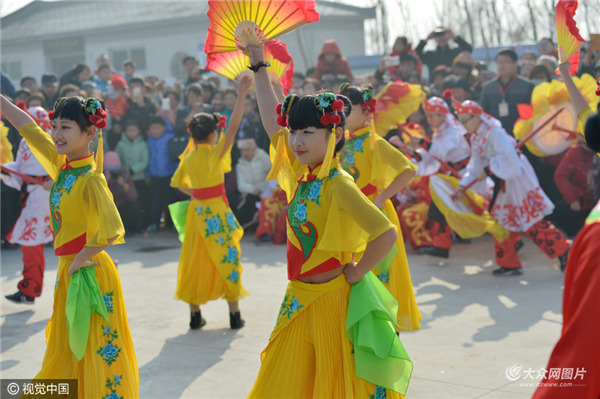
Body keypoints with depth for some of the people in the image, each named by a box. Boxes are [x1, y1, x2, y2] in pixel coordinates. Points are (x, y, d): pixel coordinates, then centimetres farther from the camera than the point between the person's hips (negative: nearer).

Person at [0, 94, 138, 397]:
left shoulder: (91, 179, -19)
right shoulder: (60, 165, 3)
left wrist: (81, 258, -20)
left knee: (99, 354, -1)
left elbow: (112, 232, -33)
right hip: (67, 273, 8)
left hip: (90, 275, -8)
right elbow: (28, 128, 15)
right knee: (63, 358, 18)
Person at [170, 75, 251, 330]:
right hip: (217, 211, -5)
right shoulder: (215, 153, -12)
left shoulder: (187, 158, 4)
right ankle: (235, 315, 6)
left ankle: (195, 316, 13)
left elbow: (178, 183, 16)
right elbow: (233, 126, -20)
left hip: (196, 210, 5)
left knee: (195, 261, 9)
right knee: (227, 258, 4)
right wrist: (241, 95, -23)